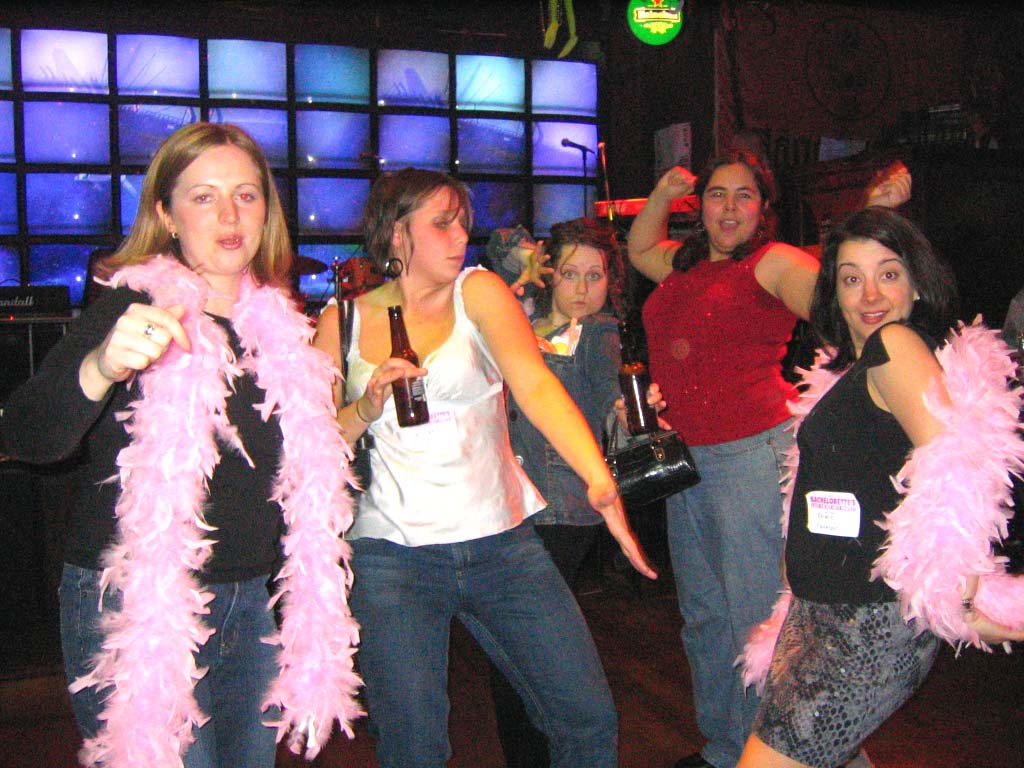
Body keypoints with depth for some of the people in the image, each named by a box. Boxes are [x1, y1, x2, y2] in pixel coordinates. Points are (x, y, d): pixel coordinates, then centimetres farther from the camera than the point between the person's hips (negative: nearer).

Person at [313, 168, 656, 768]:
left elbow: (537, 385, -16)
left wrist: (599, 479, -30)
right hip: (393, 555, 0)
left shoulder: (478, 291, 1)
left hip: (503, 541, 1)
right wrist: (367, 408, -14)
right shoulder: (342, 323, 4)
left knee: (591, 719, 1)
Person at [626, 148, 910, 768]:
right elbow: (638, 249, 34)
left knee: (755, 618, -5)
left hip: (753, 453, -8)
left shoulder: (774, 262, -5)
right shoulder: (686, 263, 14)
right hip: (685, 457, 8)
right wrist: (663, 194, 18)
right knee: (703, 614, 17)